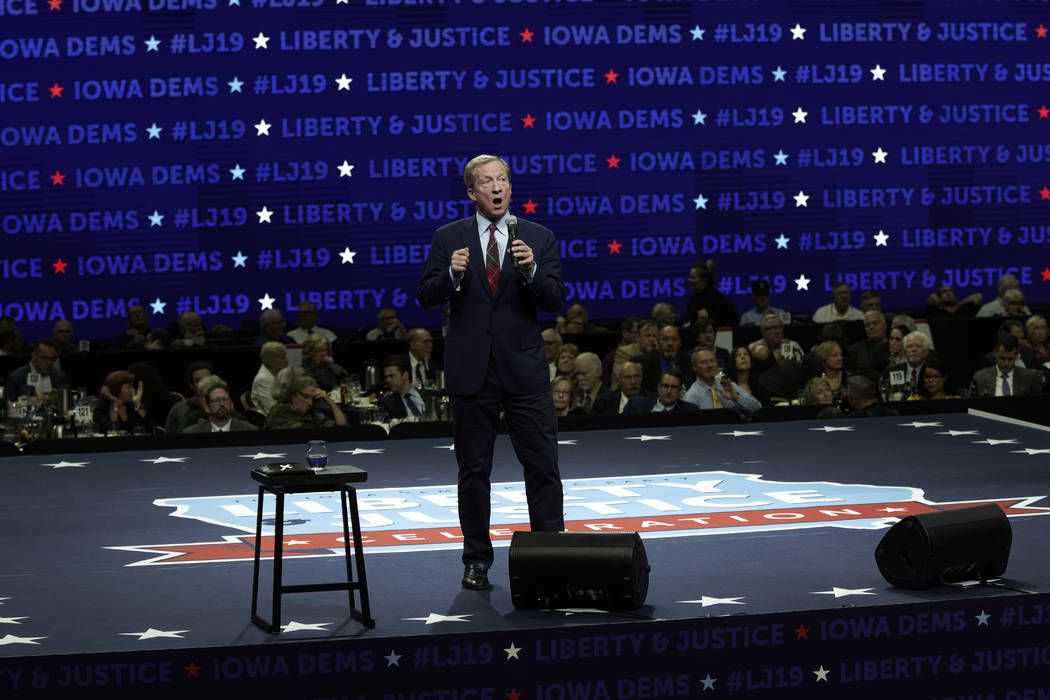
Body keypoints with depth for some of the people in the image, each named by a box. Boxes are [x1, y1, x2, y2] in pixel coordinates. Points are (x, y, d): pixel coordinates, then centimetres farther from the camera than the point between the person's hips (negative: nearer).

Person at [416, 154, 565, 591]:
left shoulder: (539, 238, 4)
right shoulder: (448, 238, 4)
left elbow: (555, 301, -3)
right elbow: (426, 297, 0)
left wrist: (531, 271, -20)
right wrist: (452, 274, -19)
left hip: (524, 369, 0)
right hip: (471, 370, 0)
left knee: (543, 465, -3)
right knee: (473, 470, 6)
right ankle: (477, 560, 14)